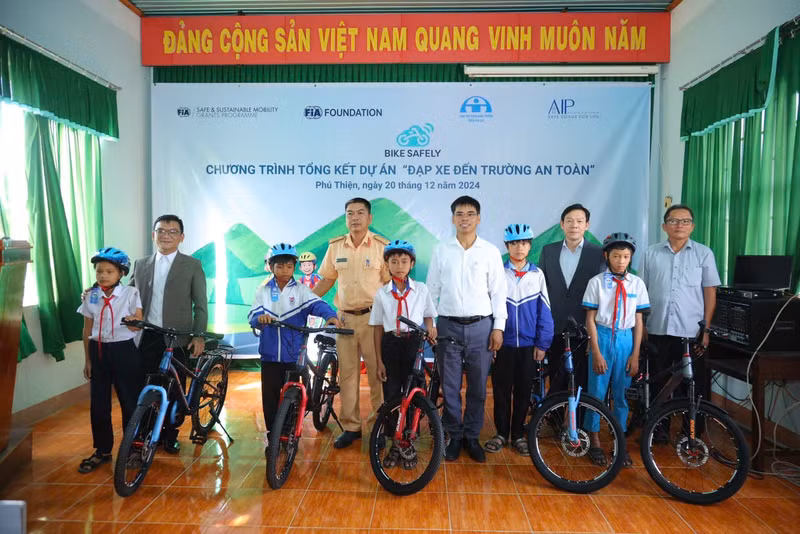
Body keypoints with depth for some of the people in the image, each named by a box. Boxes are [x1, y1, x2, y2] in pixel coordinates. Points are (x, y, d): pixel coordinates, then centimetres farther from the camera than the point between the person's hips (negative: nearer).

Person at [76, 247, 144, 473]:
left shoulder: (130, 293, -6)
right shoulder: (90, 296, 3)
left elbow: (138, 325, -8)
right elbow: (87, 329, 8)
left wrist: (132, 321, -31)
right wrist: (88, 359, 9)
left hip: (124, 350, -3)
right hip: (98, 351, 4)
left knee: (130, 401, 2)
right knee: (98, 404, 9)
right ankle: (102, 450, 24)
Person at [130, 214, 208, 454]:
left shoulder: (192, 266, 1)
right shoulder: (140, 265, 12)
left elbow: (200, 305, -1)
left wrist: (199, 336, -9)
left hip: (178, 338, -2)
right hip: (147, 336, 3)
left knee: (175, 389, 6)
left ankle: (170, 435, 24)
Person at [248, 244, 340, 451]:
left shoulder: (301, 290, 2)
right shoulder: (263, 292, 6)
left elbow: (316, 303, -16)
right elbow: (253, 316, -5)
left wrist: (330, 315, -37)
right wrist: (260, 317, -30)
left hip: (294, 356, -1)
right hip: (270, 355, 1)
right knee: (270, 397, 7)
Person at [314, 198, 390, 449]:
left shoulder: (382, 246, -4)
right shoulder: (335, 246, 5)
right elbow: (325, 280, 12)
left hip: (374, 317, -3)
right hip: (344, 317, 3)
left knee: (377, 372, 4)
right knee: (347, 373, 8)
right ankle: (350, 426, 21)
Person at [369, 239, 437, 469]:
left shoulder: (421, 289, 2)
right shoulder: (382, 293, 2)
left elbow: (429, 316, 12)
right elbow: (378, 328, 3)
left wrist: (430, 329, -11)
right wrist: (379, 360, -1)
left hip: (413, 344, 0)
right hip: (391, 344, 1)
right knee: (391, 396, 4)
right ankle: (395, 445, 21)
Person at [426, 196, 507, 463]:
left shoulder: (490, 251, 1)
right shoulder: (441, 250, 3)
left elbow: (498, 291, 2)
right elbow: (432, 289, 6)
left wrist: (498, 327, -2)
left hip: (481, 326, 0)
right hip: (448, 326, 1)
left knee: (478, 387, 8)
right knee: (450, 386, 7)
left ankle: (472, 436, 24)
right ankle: (454, 436, 23)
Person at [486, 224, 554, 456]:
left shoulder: (537, 274, 0)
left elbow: (544, 311, 1)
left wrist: (542, 343, -2)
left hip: (528, 345, 1)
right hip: (503, 344, -1)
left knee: (523, 391, 10)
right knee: (501, 390, 7)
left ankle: (518, 434, 25)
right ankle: (501, 433, 23)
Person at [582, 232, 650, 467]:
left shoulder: (637, 283, 2)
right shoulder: (597, 282, -4)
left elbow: (639, 321, 4)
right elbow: (590, 318, -4)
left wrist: (635, 355, 1)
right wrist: (596, 352, -9)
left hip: (625, 339, 2)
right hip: (602, 337, -2)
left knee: (621, 393, 9)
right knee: (597, 391, 3)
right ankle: (594, 441, 18)